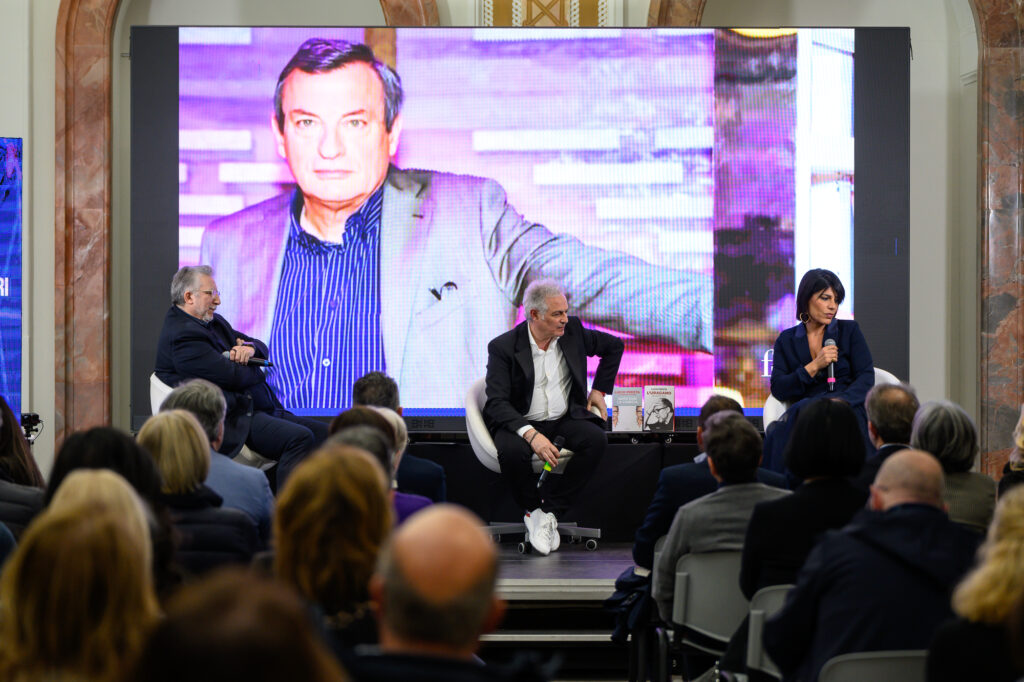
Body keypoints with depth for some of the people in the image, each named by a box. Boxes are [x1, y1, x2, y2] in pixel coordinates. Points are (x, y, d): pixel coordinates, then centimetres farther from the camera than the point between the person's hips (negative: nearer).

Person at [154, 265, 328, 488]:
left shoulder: (214, 323, 20)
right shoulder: (183, 336, -13)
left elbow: (263, 349, 24)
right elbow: (234, 377, -19)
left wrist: (250, 348, -2)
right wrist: (253, 366, 4)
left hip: (261, 410, 10)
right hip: (235, 421, -10)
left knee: (323, 433, -2)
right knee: (300, 438, -29)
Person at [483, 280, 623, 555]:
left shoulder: (573, 332, 1)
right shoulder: (503, 347, -11)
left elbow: (614, 346, 20)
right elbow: (496, 403, -19)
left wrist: (599, 390, 12)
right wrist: (531, 434, -33)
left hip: (565, 419, 4)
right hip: (520, 422, -4)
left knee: (596, 440, -27)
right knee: (511, 451, -37)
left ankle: (548, 510, -21)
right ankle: (534, 509, -8)